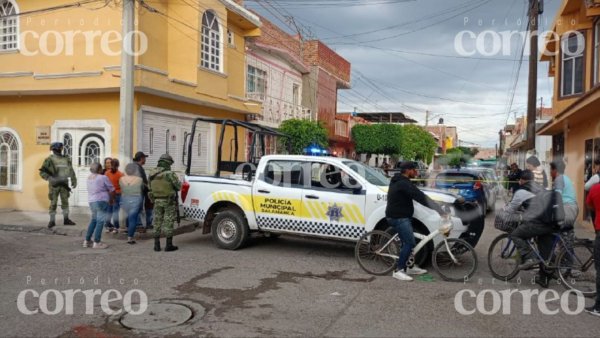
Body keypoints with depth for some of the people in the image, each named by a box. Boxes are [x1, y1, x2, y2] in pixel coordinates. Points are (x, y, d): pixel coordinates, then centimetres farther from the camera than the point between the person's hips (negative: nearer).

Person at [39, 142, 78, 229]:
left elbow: (71, 171, 12)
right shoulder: (49, 159, -7)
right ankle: (52, 221, 12)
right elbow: (42, 172, -8)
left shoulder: (66, 159, 6)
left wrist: (74, 181, 4)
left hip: (64, 184, 4)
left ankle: (66, 219, 16)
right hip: (54, 184, -4)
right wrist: (50, 178, -21)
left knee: (65, 202, 8)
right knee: (53, 203, 2)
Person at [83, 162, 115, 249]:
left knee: (94, 220, 19)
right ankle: (97, 242, -4)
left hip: (91, 201, 7)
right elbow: (112, 190, -4)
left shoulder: (89, 178, 13)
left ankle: (87, 241, 20)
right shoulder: (103, 177, -9)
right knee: (100, 221, -3)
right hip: (101, 201, -7)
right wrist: (111, 198, 15)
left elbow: (91, 190, 18)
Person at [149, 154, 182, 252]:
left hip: (157, 201, 5)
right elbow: (178, 186, -9)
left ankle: (157, 245, 15)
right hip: (169, 202, -5)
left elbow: (150, 188, 5)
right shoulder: (170, 174, -16)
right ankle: (169, 245, 5)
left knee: (157, 223, 12)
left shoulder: (152, 175, 2)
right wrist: (176, 179, 11)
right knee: (168, 223, 1)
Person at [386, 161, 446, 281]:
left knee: (407, 242, 17)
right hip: (399, 218, -11)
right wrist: (440, 210, -26)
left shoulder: (397, 181, 15)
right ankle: (398, 271, -8)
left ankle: (410, 267, 25)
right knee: (409, 243, -11)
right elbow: (420, 197, -25)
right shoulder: (404, 183, -19)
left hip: (400, 216, 11)